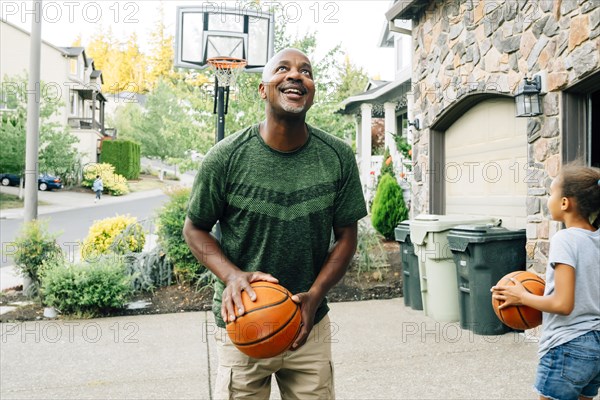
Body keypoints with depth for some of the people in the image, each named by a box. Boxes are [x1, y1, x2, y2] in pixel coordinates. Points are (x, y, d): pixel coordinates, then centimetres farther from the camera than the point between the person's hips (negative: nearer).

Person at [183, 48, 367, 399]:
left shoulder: (339, 157, -7)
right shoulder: (226, 157, -12)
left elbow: (346, 235, 1)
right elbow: (195, 229, -1)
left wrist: (316, 295, -13)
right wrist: (232, 275, -19)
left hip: (311, 326, 2)